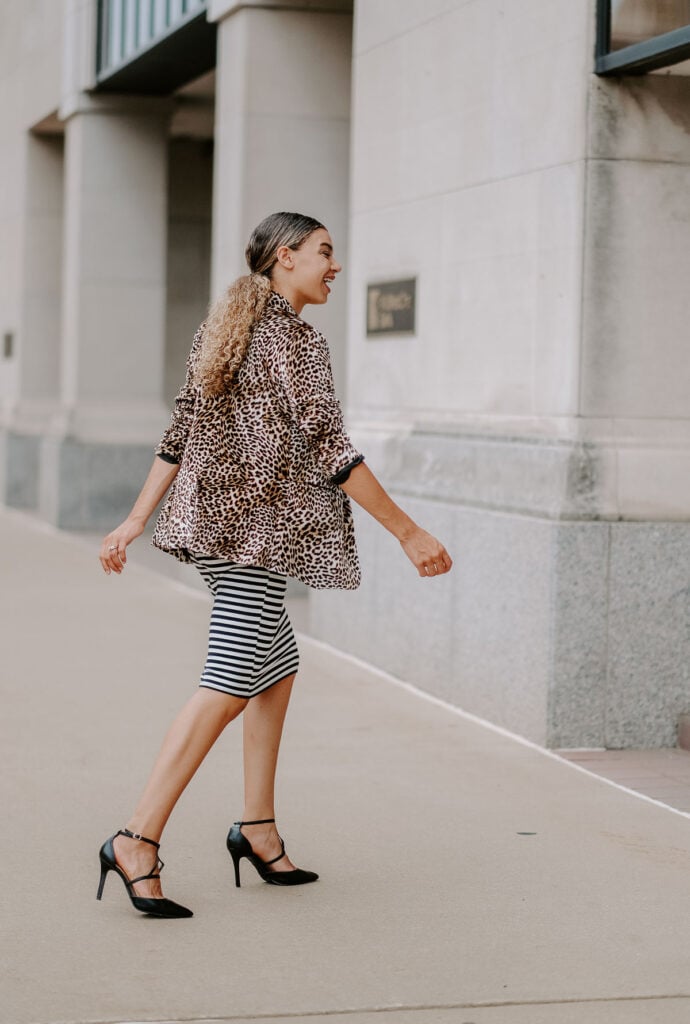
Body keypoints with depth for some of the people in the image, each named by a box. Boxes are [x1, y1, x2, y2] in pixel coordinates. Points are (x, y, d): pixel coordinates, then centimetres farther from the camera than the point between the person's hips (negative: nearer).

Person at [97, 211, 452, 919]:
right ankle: (137, 842, -15)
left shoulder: (225, 325, 16)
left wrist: (136, 521, 17)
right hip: (255, 523, -10)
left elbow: (178, 432, 16)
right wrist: (407, 532, -15)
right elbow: (328, 445, -17)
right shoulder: (291, 335, -11)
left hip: (214, 513, 10)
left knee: (277, 666, 16)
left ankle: (258, 829, 18)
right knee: (231, 683, -12)